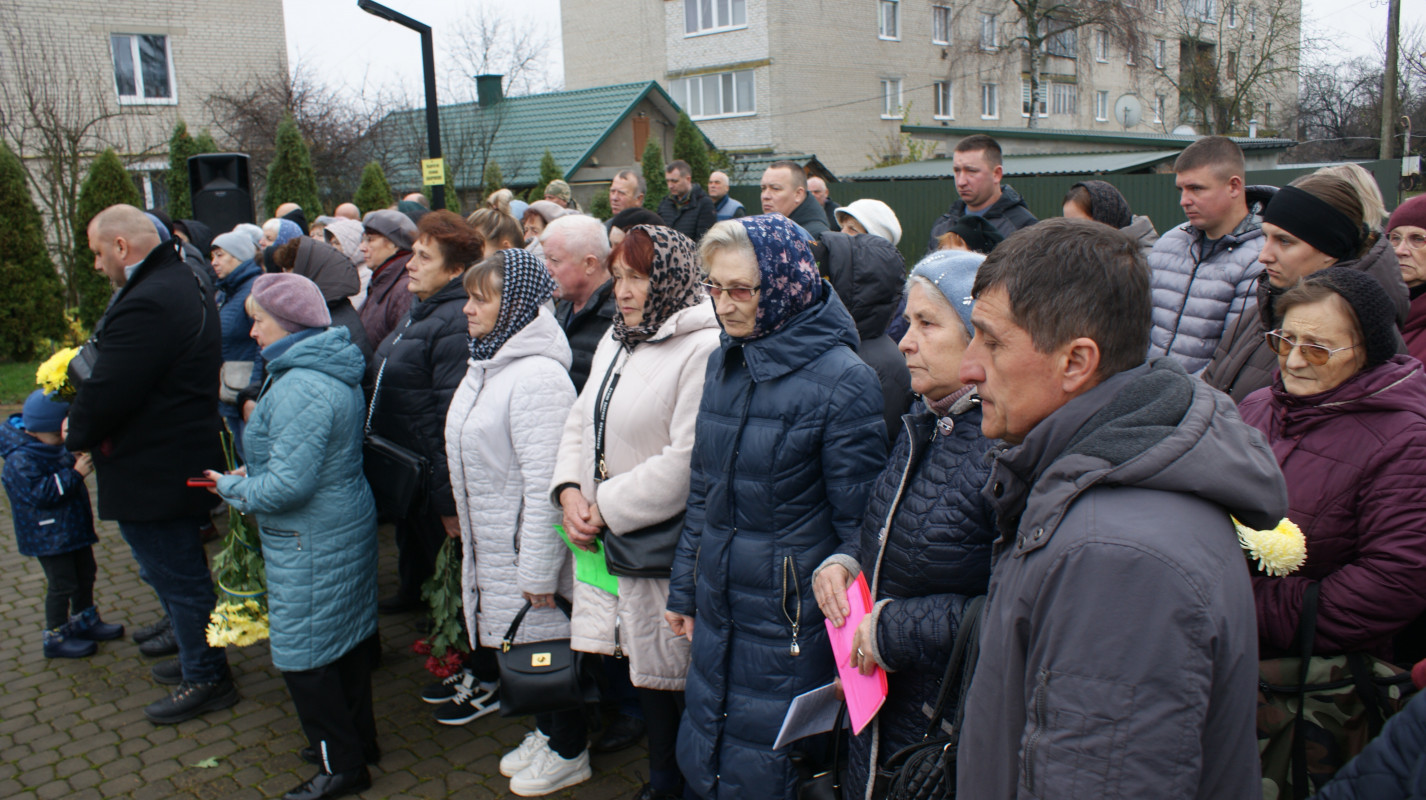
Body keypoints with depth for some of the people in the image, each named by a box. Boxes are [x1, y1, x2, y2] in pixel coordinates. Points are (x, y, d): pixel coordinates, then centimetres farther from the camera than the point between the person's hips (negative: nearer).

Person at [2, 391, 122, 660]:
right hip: (48, 535, -9)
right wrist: (75, 473, -32)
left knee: (85, 575, 19)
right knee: (62, 584, -3)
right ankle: (56, 637, 11)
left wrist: (83, 459, 4)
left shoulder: (58, 447, 5)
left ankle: (84, 622, 36)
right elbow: (42, 493, -30)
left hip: (74, 526, 9)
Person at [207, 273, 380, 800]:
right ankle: (358, 740, 35)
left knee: (302, 656, 3)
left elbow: (289, 484, -27)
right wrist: (254, 472, 9)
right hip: (349, 524, 10)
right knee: (348, 636, 20)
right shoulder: (335, 372, 8)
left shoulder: (299, 390, -25)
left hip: (310, 543, -10)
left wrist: (232, 487, -10)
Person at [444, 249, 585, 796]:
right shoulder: (486, 365, 8)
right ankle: (546, 732, 40)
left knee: (546, 641, 7)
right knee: (517, 640, 21)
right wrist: (464, 523, 21)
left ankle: (569, 754, 26)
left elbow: (543, 482, -26)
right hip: (491, 544, 9)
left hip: (529, 545, -9)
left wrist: (538, 569, -25)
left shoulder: (537, 376, -24)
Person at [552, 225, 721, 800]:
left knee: (674, 683, 6)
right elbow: (581, 424, 16)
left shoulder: (704, 348, -18)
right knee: (643, 673, 19)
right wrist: (570, 492, -2)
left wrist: (606, 507, -16)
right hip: (613, 543, 8)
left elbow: (688, 462, -24)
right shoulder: (617, 342, 12)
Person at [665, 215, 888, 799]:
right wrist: (684, 589, 16)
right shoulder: (724, 361, 6)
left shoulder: (842, 381, -16)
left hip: (789, 620, -6)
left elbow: (858, 523, -11)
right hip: (718, 608, 6)